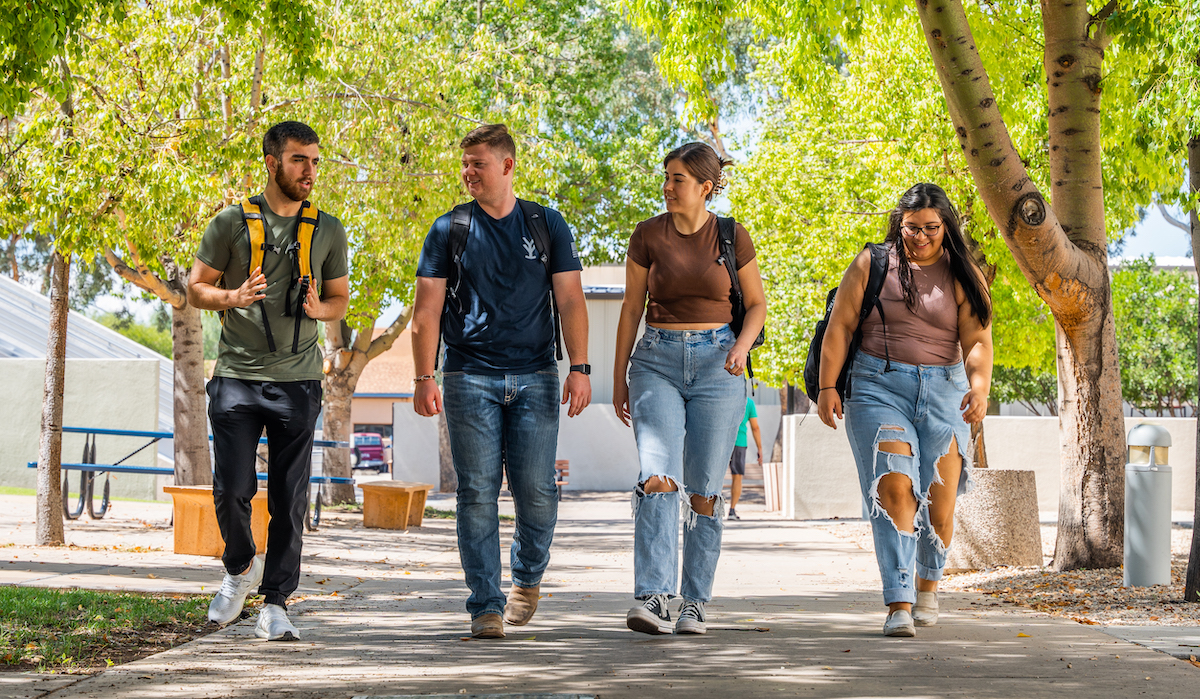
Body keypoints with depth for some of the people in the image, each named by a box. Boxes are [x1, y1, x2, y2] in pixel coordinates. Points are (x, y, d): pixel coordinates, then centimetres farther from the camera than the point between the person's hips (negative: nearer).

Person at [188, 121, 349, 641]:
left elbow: (341, 299, 17)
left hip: (297, 380, 2)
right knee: (231, 490, -4)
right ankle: (241, 567, 25)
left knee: (289, 500, 0)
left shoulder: (328, 231, 10)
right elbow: (196, 288, 6)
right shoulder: (232, 222, 2)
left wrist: (320, 309, -7)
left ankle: (275, 606, 8)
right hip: (237, 376, -2)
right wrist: (232, 297, -15)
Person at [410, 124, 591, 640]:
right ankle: (485, 606, 1)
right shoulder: (449, 230, 6)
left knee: (536, 489, -5)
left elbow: (570, 301, 6)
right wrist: (424, 378, -6)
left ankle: (527, 577, 22)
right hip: (469, 378, 0)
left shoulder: (547, 225, 8)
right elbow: (427, 309, 3)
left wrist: (579, 368, -5)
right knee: (477, 492, -5)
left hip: (535, 377, 0)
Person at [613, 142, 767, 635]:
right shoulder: (647, 236, 2)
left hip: (716, 365, 0)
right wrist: (618, 378, 6)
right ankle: (651, 599, -24)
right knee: (658, 478, -18)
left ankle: (694, 604, 11)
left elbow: (757, 304, 10)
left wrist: (743, 346, -10)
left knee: (704, 491, 1)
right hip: (658, 363, 0)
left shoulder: (733, 238, 0)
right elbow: (631, 308, 8)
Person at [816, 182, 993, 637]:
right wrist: (827, 386, -5)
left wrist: (979, 386, -22)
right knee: (894, 489, -17)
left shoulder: (964, 277, 7)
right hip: (878, 385, -2)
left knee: (938, 505, 2)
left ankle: (928, 587, 30)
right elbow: (840, 326, 4)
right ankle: (899, 605, -21)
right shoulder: (872, 265, 6)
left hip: (944, 391, 2)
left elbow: (977, 341, -4)